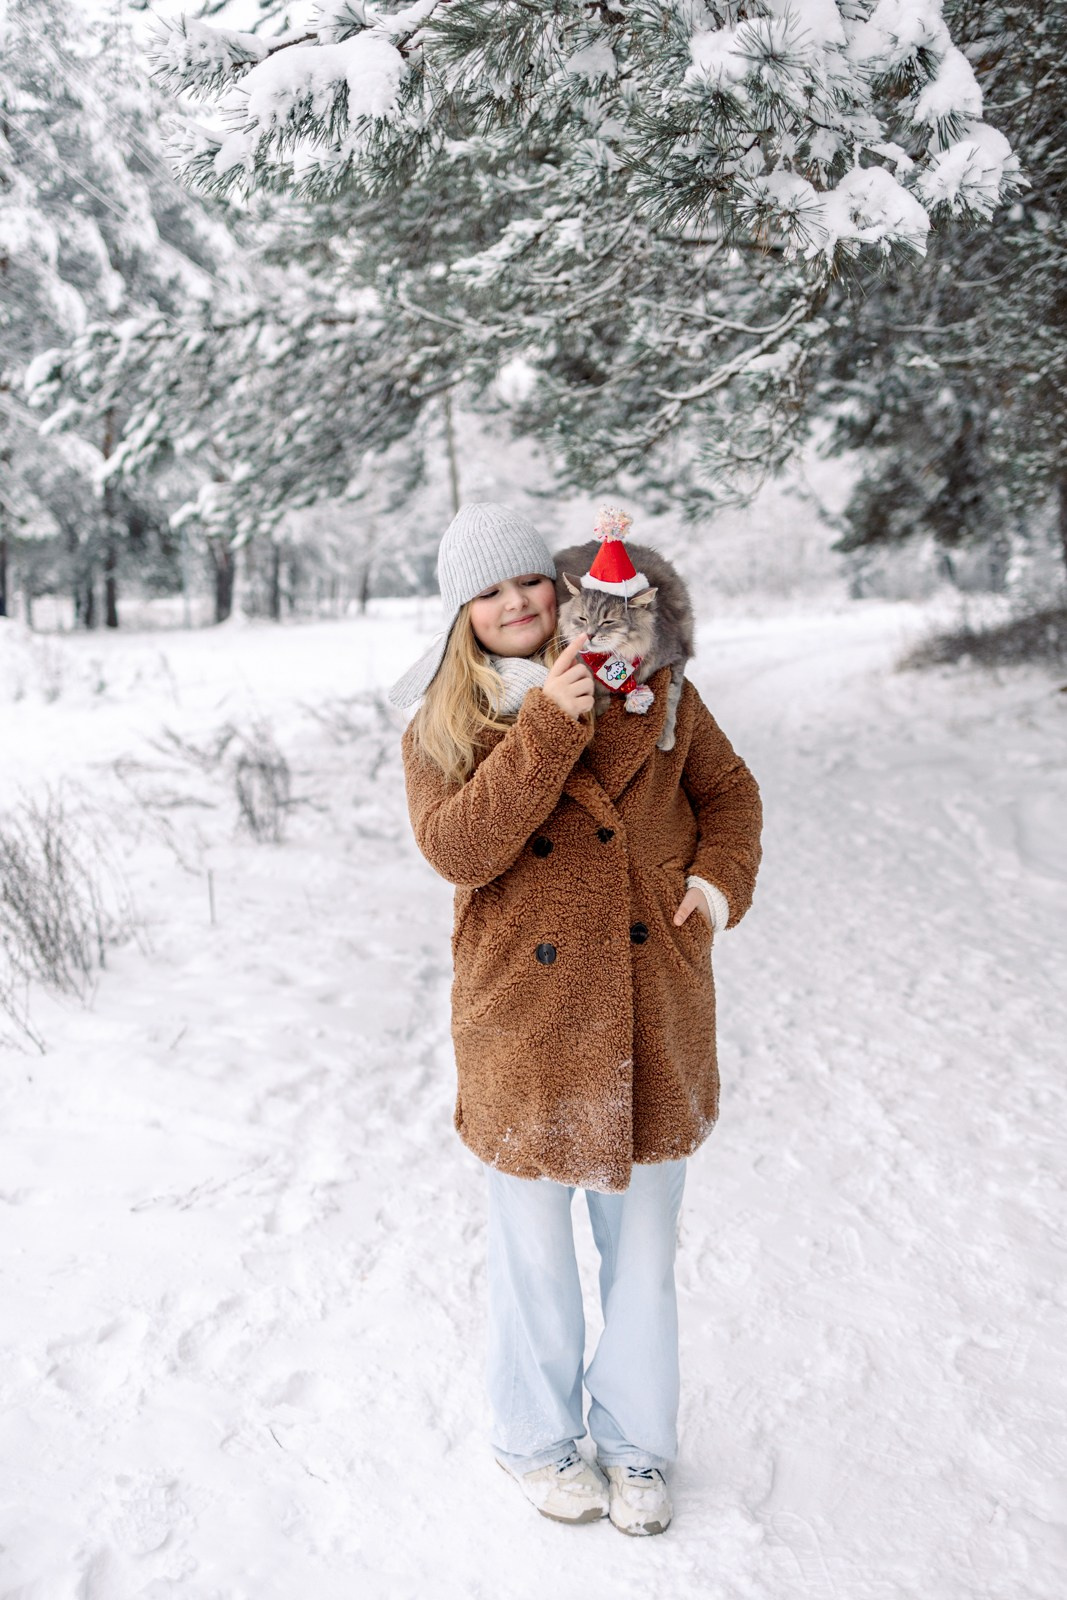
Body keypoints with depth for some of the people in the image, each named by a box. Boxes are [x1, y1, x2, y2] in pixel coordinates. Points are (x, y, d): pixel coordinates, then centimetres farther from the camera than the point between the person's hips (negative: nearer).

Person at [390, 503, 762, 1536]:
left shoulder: (649, 683, 3)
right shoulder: (441, 727, -2)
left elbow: (726, 789, 12)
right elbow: (456, 848, -18)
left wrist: (719, 879, -7)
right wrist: (549, 722, -24)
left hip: (653, 1017, 2)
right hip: (525, 1020, -1)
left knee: (641, 1240, 16)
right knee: (534, 1247, 14)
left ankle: (636, 1445, 39)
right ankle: (538, 1440, 39)